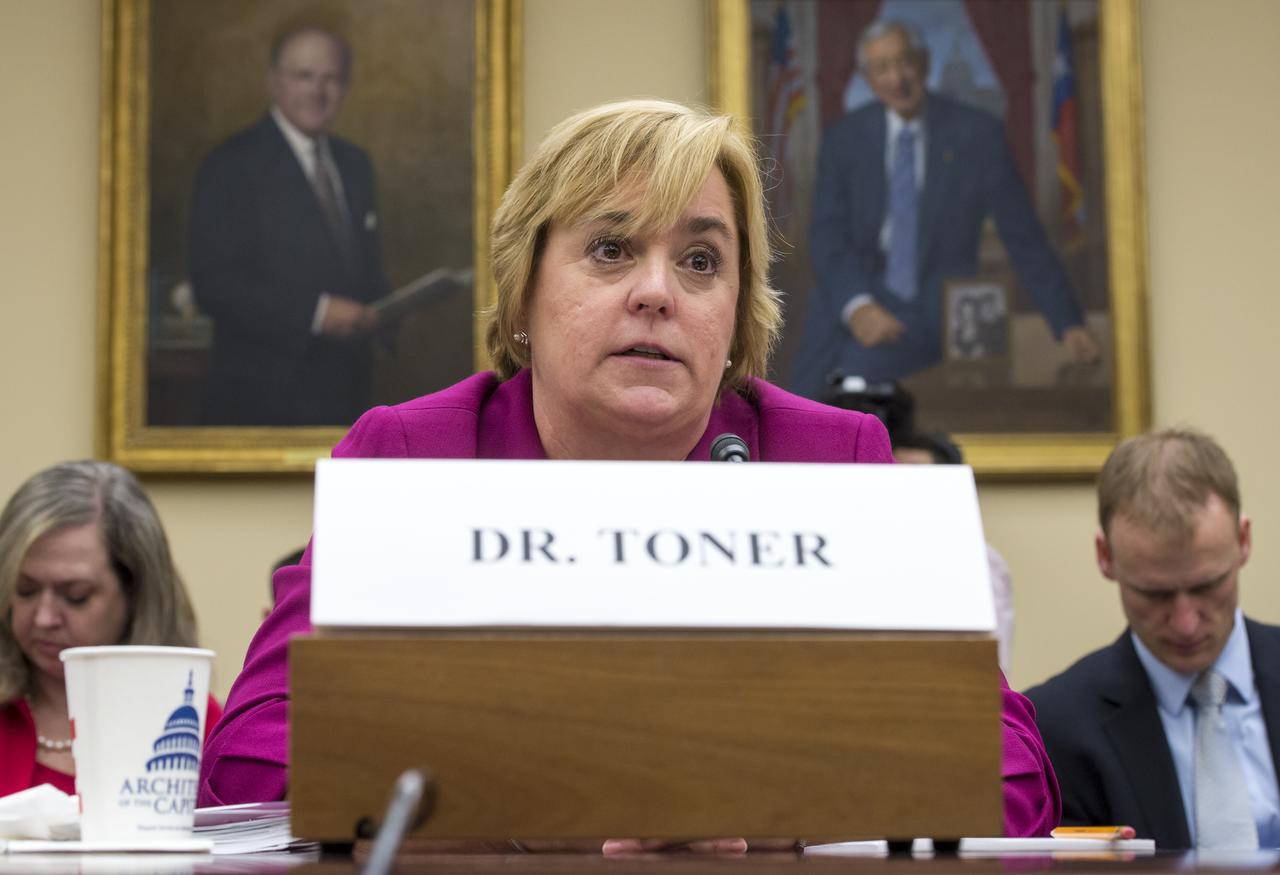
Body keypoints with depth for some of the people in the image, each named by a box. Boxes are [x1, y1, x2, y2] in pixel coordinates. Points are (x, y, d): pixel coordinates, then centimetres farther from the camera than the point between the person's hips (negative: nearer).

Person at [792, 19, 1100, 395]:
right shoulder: (844, 137, 5)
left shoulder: (977, 133, -1)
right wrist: (856, 305, -22)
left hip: (936, 317, -3)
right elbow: (828, 237, -2)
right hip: (853, 305, 3)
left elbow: (1024, 237, 1)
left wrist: (1068, 325, -4)